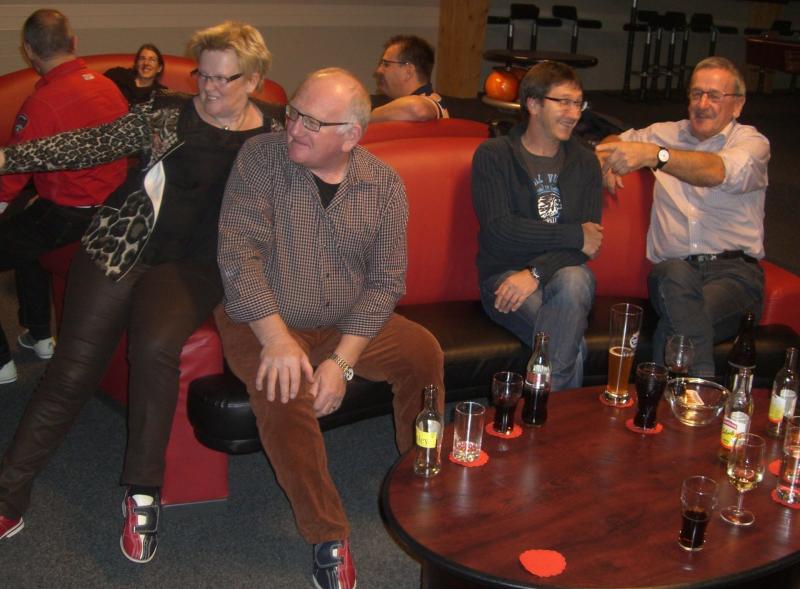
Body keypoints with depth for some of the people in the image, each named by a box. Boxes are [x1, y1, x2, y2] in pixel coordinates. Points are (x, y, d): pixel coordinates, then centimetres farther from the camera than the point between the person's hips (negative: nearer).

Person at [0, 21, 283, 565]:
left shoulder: (275, 133, 9)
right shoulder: (168, 113, 7)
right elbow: (94, 144, 4)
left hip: (194, 264, -1)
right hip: (123, 248, 1)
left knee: (155, 346, -30)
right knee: (75, 368, -9)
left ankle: (143, 493, -14)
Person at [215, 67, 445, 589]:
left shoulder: (385, 185, -5)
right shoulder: (261, 158, -11)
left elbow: (386, 281, -6)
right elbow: (239, 251, -18)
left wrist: (343, 360, -18)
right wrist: (277, 338, -27)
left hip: (348, 325, 3)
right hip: (265, 322, -3)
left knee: (425, 353, -14)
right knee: (284, 393, -30)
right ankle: (328, 537, -10)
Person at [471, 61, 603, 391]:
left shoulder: (584, 162, 11)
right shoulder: (493, 156, 1)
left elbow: (588, 243, 0)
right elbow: (498, 232, -13)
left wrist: (537, 273, -17)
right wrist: (575, 235, -9)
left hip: (562, 271, 3)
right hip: (504, 275, -3)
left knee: (574, 281, -35)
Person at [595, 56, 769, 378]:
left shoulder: (751, 142, 6)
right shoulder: (669, 134, 22)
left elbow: (722, 172, -17)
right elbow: (616, 141, 35)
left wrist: (654, 155, -34)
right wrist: (606, 160, 6)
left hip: (734, 270, -3)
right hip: (672, 267, 3)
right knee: (677, 275, -38)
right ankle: (702, 383, -36)